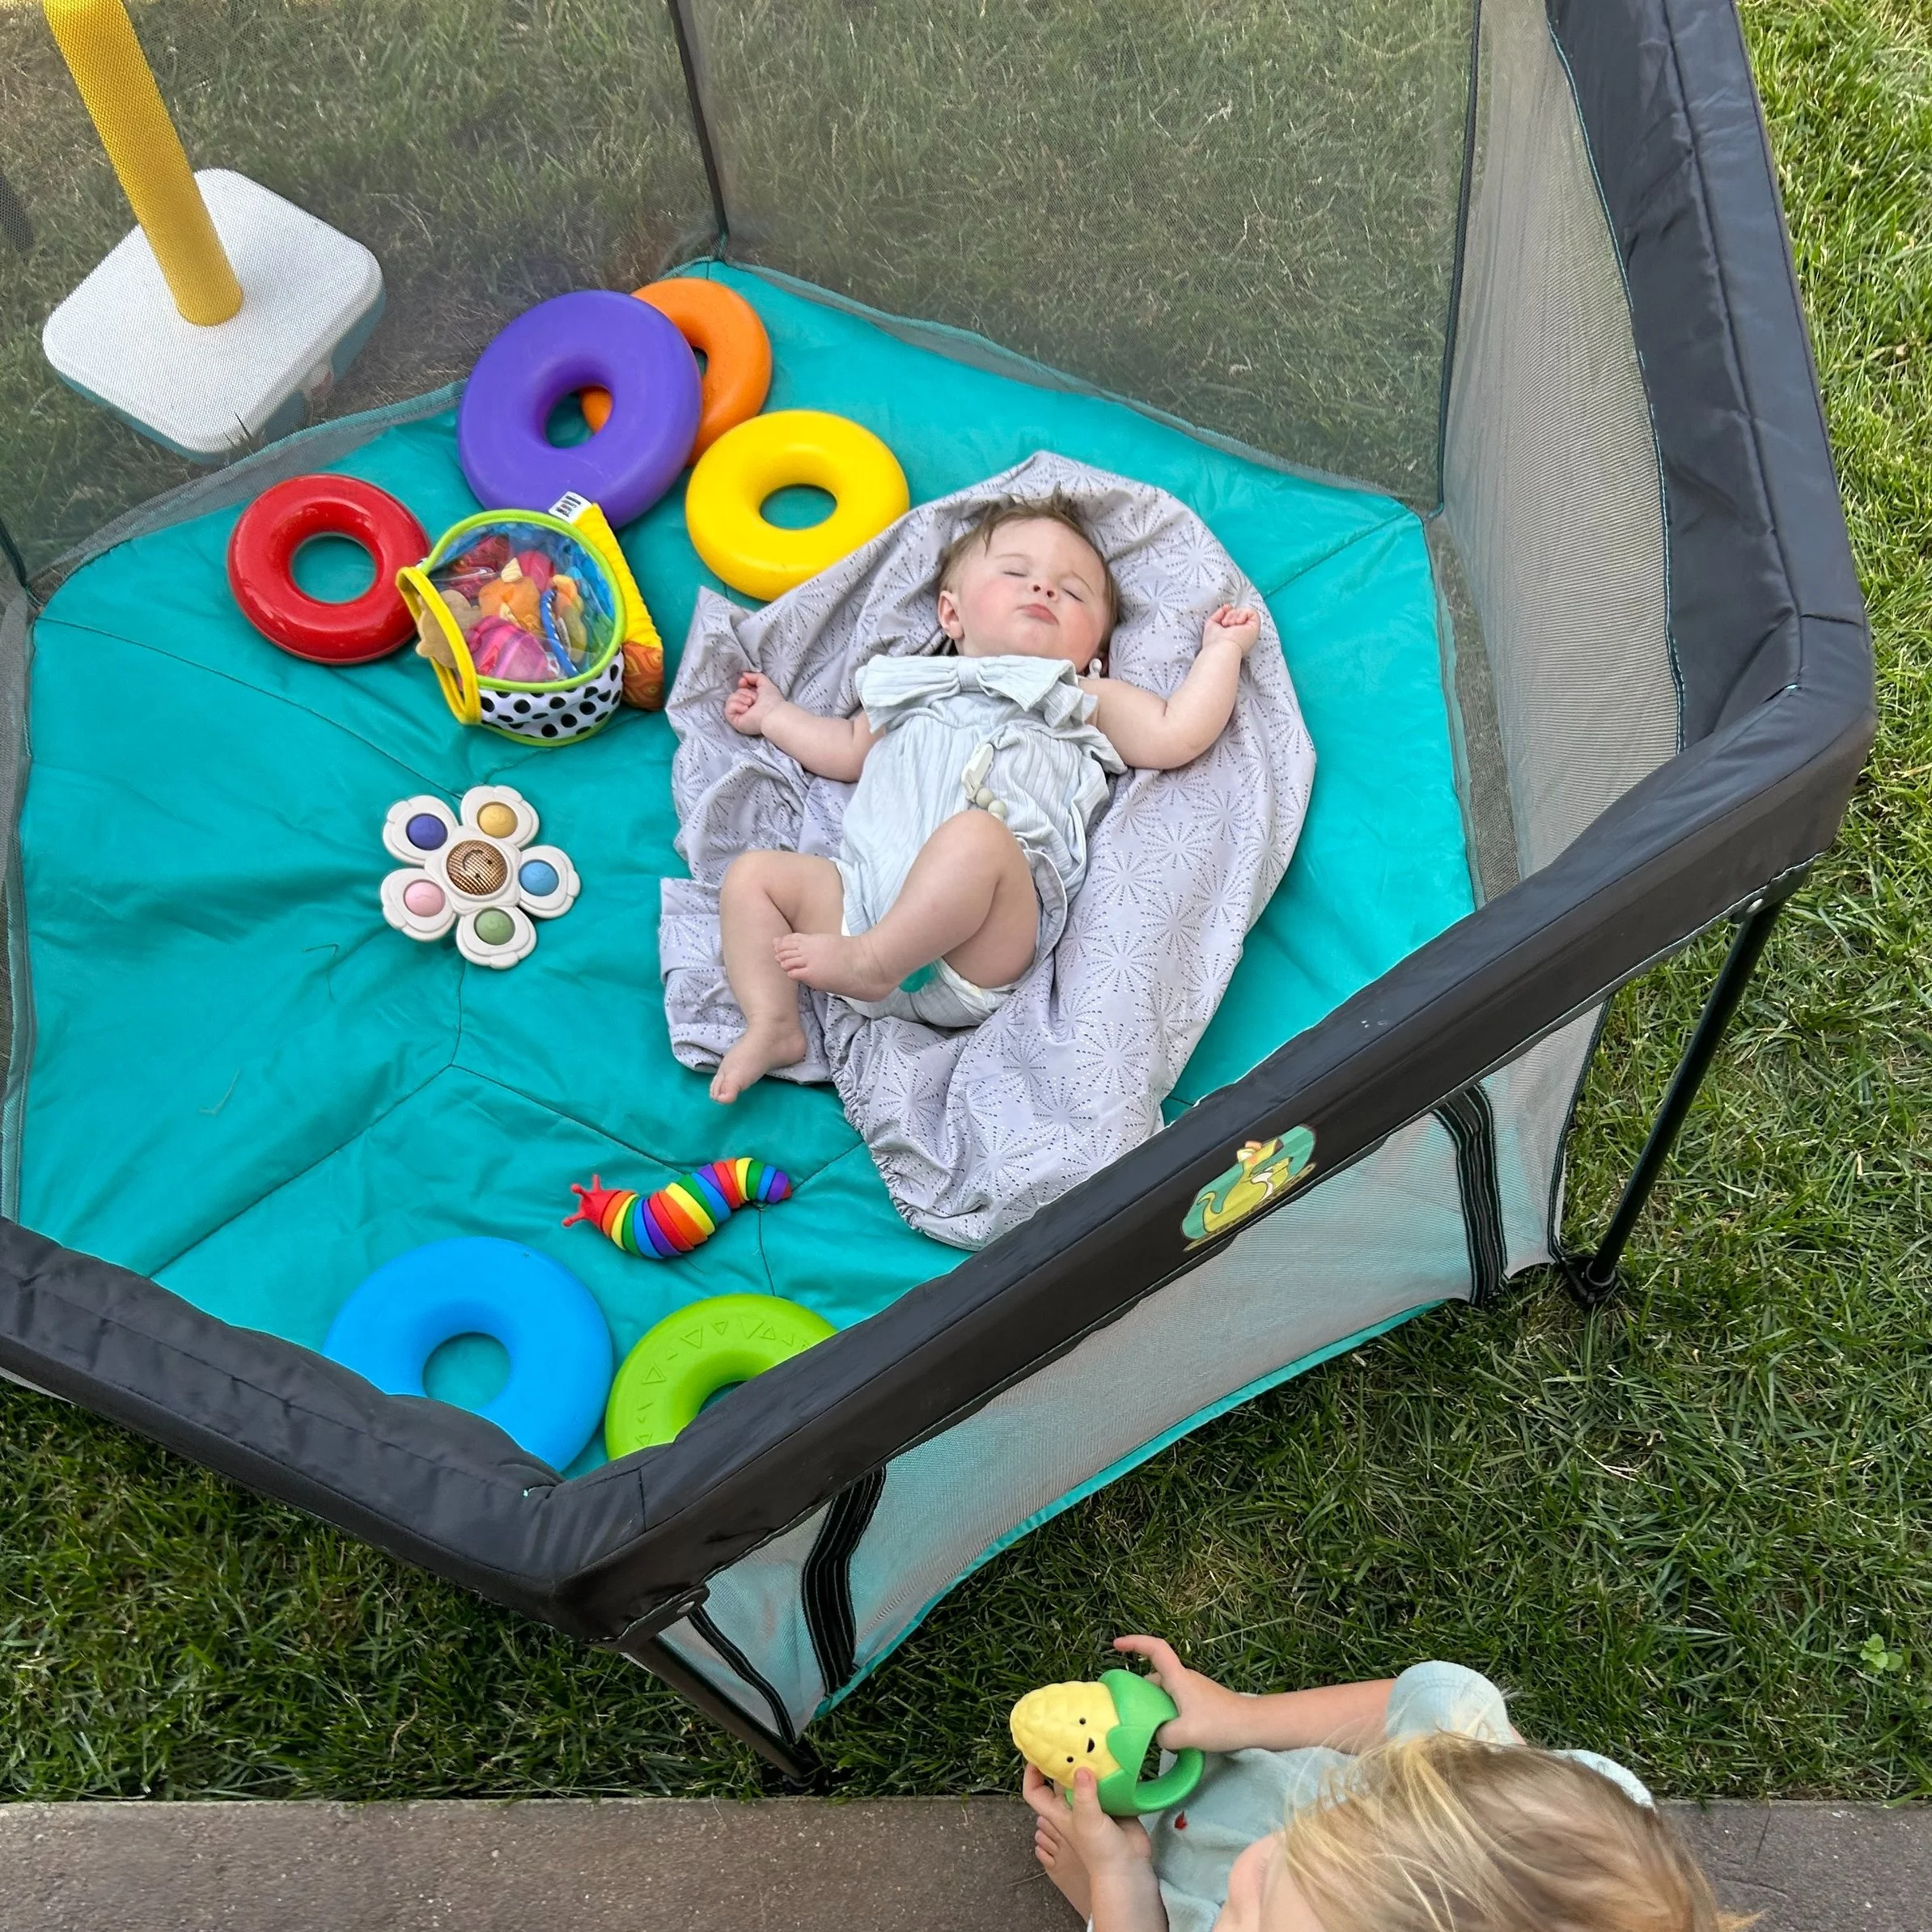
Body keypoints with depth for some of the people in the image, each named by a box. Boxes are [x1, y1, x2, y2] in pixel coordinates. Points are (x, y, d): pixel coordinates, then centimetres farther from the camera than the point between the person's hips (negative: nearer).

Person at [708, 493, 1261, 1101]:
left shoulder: (1084, 700, 27)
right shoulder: (921, 686, 38)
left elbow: (1178, 734, 13)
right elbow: (849, 748, 48)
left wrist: (1222, 648, 20)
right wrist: (774, 715, 50)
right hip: (863, 887, 5)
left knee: (975, 834, -36)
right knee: (752, 873, -5)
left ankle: (872, 960, -37)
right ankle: (772, 1025, -17)